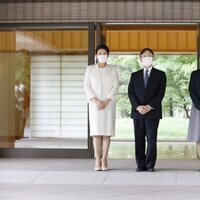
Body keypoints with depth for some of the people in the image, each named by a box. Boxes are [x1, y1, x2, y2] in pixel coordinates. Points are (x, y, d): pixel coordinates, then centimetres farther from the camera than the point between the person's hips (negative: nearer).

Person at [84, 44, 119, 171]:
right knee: (96, 132, -4)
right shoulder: (90, 69, 7)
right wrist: (96, 100, -12)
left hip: (109, 104, 0)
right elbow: (87, 86, 1)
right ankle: (98, 161, -1)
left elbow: (115, 87, -1)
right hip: (95, 104, 0)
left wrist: (106, 101, -12)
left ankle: (104, 160, 2)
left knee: (107, 133, -2)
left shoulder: (113, 69, 6)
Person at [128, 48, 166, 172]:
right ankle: (141, 165, 6)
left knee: (152, 139, -3)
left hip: (153, 112, -2)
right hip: (137, 112, 2)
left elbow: (161, 93, -2)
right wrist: (137, 106, -11)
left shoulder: (160, 74, 7)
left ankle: (150, 165, 2)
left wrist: (150, 106, -12)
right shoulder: (135, 75, 14)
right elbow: (131, 93, 5)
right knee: (139, 140, 2)